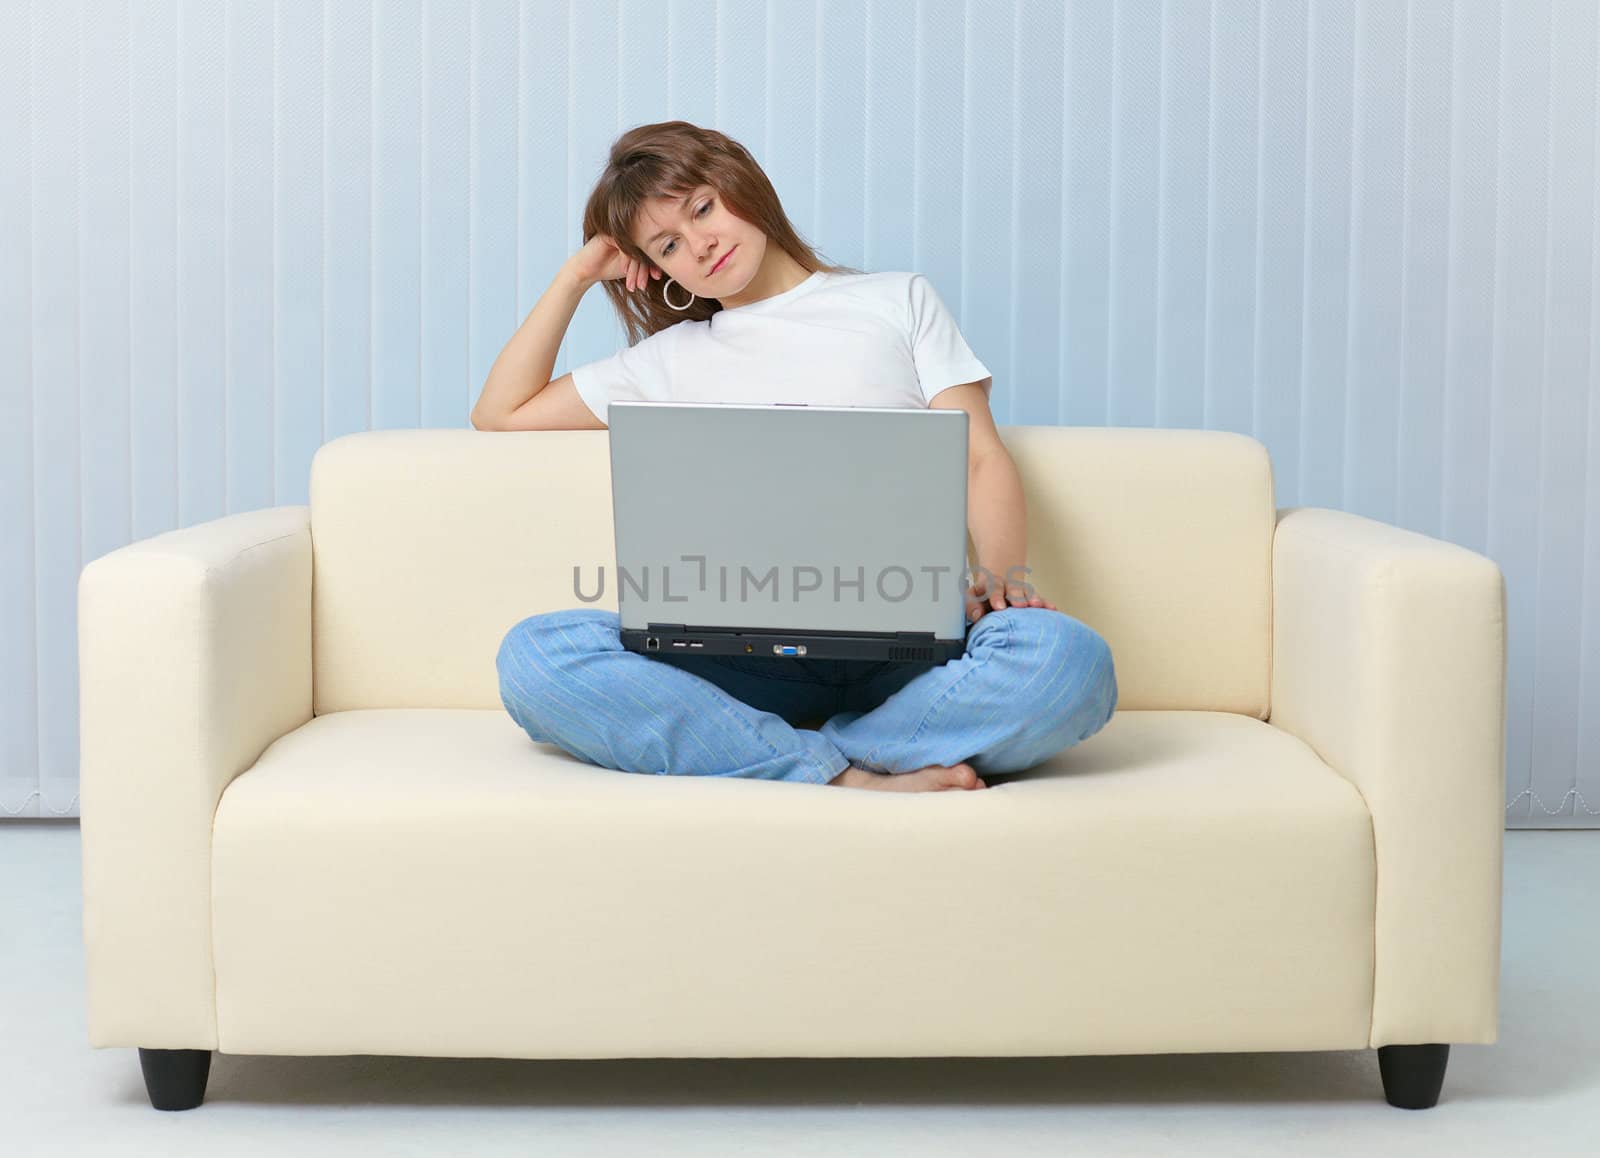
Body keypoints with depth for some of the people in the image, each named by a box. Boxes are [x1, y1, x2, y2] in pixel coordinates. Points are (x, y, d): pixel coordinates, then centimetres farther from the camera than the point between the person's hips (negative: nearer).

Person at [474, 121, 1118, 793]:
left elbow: (982, 459, 10)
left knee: (1068, 657, -35)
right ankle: (848, 780, -33)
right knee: (534, 655, -29)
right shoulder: (675, 358, 26)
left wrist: (1002, 573, -10)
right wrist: (577, 276, 24)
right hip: (748, 653, 2)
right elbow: (500, 413, 29)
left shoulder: (898, 301, 21)